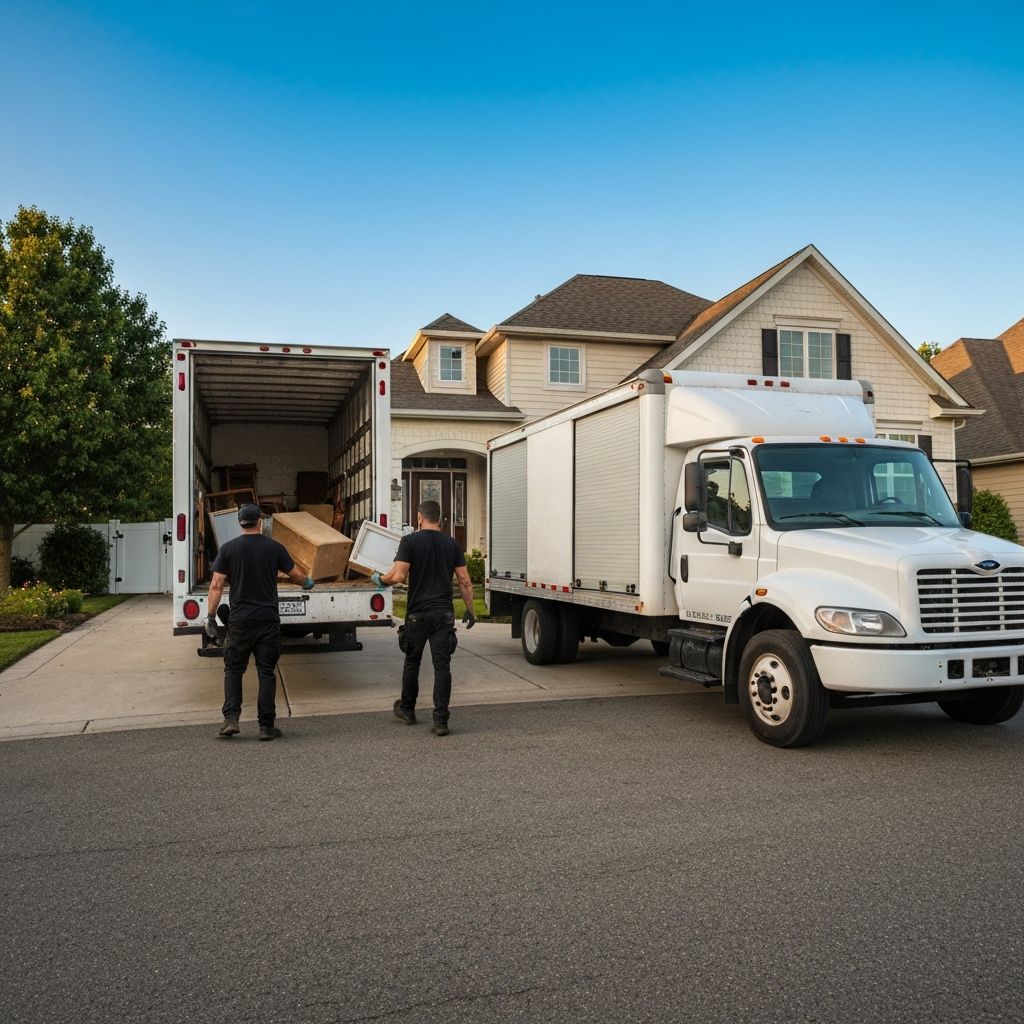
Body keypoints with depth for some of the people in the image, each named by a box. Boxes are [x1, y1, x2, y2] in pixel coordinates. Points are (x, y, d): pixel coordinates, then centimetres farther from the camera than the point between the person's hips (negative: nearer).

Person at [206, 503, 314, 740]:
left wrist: (210, 617, 3)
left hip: (239, 619, 0)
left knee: (233, 668, 14)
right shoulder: (274, 548, 1)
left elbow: (216, 585, -4)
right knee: (266, 672, 5)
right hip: (268, 619, 0)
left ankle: (231, 719, 2)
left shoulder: (228, 549, 0)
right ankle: (266, 726, 6)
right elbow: (296, 575, 13)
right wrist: (308, 583, 35)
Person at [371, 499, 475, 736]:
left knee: (412, 662, 17)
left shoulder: (410, 541, -5)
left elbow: (398, 576, -14)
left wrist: (380, 579, 6)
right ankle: (440, 721, -3)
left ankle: (407, 710, 32)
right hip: (444, 613, 2)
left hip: (418, 613, -2)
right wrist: (470, 610, 13)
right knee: (442, 666, 1)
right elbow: (465, 581, 4)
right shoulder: (452, 544, 6)